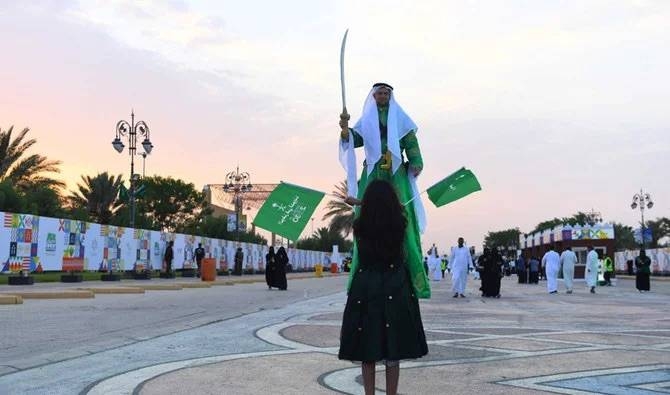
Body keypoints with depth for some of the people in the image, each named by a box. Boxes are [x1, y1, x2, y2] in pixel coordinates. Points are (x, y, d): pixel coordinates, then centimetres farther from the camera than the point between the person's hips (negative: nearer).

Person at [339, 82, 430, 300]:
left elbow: (411, 142, 6)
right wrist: (345, 129, -22)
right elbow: (353, 140, 0)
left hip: (396, 175, -1)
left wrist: (416, 163, -12)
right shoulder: (366, 120, 15)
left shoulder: (400, 118, 14)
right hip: (373, 174, 1)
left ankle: (407, 275, -10)